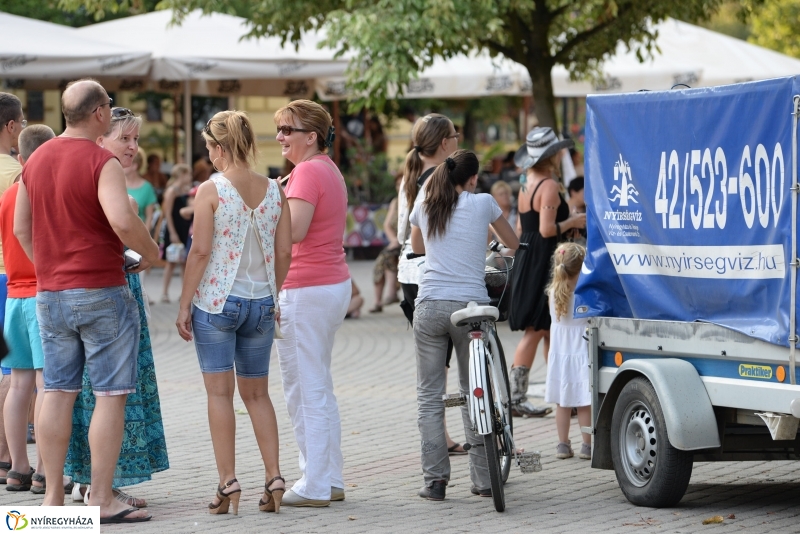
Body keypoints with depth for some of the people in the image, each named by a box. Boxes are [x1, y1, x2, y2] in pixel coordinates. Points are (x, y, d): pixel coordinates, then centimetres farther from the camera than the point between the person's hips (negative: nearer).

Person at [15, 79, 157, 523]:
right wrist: (150, 252, -10)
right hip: (101, 291, -7)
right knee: (110, 395, -1)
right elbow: (122, 220, -27)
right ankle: (102, 499, -2)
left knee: (58, 392, 10)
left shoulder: (36, 159, 9)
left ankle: (53, 496, 11)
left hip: (50, 293, 7)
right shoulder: (101, 162, -13)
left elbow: (21, 228, 14)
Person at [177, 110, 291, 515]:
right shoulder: (274, 191, 2)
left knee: (220, 392, 2)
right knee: (257, 393, 14)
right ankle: (274, 478, 8)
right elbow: (284, 253, 4)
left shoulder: (210, 190, -10)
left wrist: (185, 304, -5)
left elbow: (201, 251, -12)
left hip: (216, 301, -4)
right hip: (261, 302, 4)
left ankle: (228, 482, -1)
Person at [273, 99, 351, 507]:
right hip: (335, 284, 10)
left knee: (305, 389, -4)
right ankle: (330, 480, 22)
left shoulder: (307, 171, -15)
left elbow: (295, 230, -25)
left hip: (305, 290, -10)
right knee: (319, 388, 17)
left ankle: (315, 487, -1)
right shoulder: (329, 170, 16)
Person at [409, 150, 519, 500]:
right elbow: (513, 244, 20)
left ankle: (434, 480, -2)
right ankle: (483, 478, 9)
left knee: (429, 396, 5)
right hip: (470, 306, -1)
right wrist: (496, 245, 42)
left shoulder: (424, 208, 10)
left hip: (429, 307, 1)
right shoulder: (483, 203, 4)